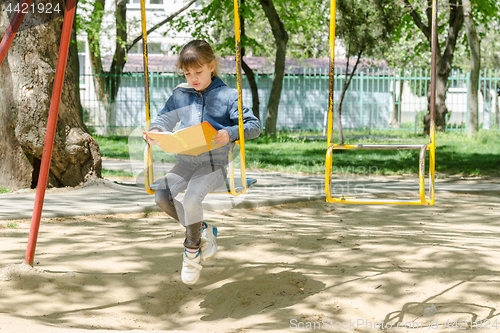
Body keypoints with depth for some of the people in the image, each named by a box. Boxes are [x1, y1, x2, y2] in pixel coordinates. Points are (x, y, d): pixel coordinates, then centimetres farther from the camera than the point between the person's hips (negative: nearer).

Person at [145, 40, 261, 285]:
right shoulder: (180, 95, 11)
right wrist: (154, 131, -6)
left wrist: (231, 133, -24)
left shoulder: (227, 96, -2)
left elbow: (254, 126, -5)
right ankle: (202, 231, 6)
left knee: (191, 199, -29)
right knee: (161, 196, -18)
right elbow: (165, 118, 18)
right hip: (186, 161, 5)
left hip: (214, 164, -5)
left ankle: (192, 248, -2)